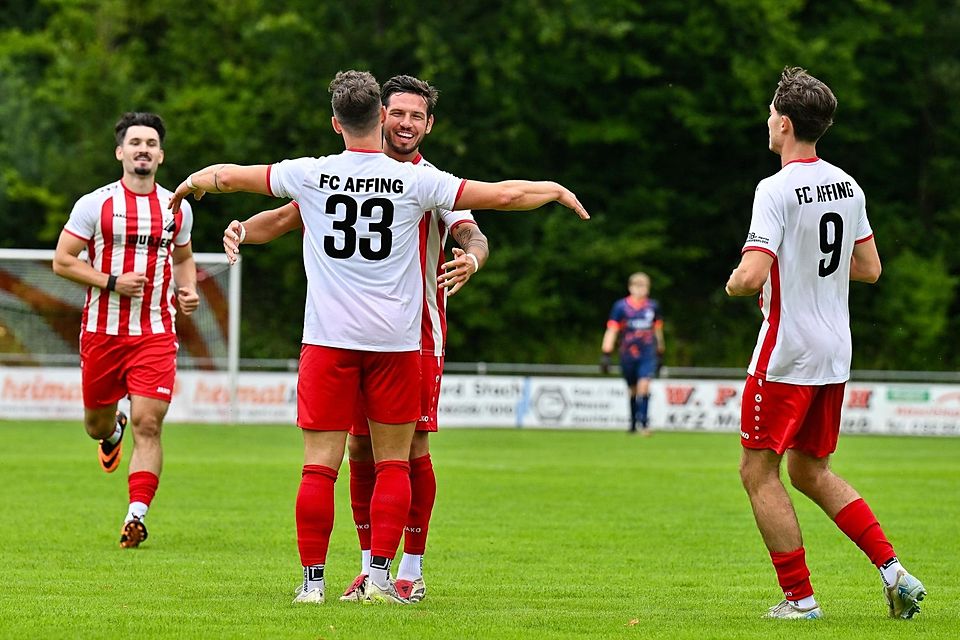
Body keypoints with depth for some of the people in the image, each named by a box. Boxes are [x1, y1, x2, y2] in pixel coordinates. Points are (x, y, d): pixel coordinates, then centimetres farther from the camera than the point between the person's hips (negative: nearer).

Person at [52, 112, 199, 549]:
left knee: (147, 426, -12)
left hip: (156, 334, 0)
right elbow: (62, 261, -4)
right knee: (96, 424, 13)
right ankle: (113, 433, 51)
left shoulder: (177, 209, 8)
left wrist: (188, 290, 4)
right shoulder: (95, 204, -3)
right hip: (102, 331, 0)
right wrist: (111, 282, -15)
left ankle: (136, 517, -13)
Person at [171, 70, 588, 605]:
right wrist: (556, 190, 21)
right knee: (394, 462, 8)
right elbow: (503, 195, 2)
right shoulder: (415, 181, -2)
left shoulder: (311, 175, 1)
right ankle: (381, 576, 3)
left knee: (320, 465, 1)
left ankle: (313, 580, 1)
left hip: (328, 340, 0)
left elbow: (227, 175, 13)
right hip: (396, 340, 0)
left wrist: (191, 184, 35)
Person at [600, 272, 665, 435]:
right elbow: (611, 331, -4)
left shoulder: (653, 306, 4)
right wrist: (606, 355, -10)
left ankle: (644, 422, -16)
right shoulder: (621, 307, -4)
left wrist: (660, 352, 24)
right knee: (633, 390, 9)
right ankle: (633, 423, 24)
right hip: (628, 354, 0)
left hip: (648, 354, 0)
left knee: (644, 386, -17)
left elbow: (657, 329, 18)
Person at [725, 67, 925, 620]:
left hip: (787, 355, -8)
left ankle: (800, 597, 2)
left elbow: (752, 276, -23)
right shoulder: (848, 187, 8)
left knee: (759, 471, 3)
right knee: (811, 472, 17)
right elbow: (870, 268, 16)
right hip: (836, 352, 8)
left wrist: (733, 285, -2)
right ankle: (893, 570, 5)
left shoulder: (778, 190, -16)